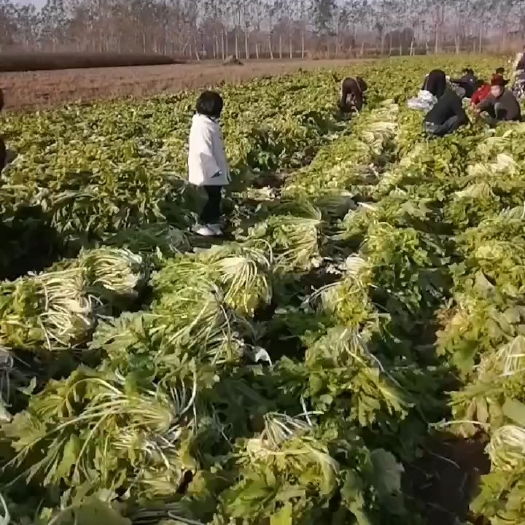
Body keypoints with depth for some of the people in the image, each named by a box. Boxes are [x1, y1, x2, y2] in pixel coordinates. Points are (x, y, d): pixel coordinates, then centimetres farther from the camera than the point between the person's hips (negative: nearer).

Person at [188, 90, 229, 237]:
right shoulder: (202, 125, -22)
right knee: (214, 197, -2)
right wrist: (214, 169, -24)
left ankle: (213, 223, 26)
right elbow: (203, 151, -27)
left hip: (214, 169, 10)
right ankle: (200, 225, 9)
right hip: (209, 171, -10)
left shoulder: (208, 122, 10)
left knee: (216, 197, 14)